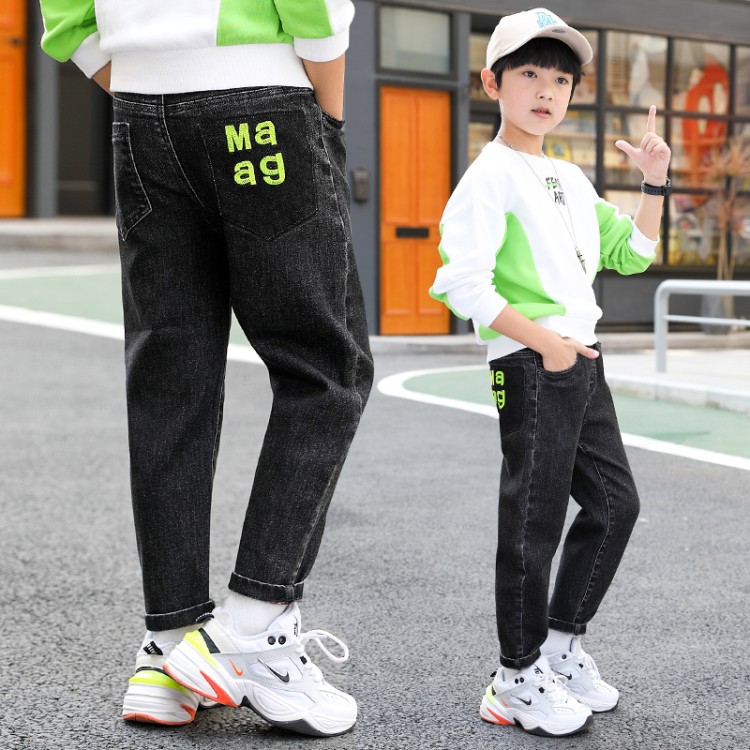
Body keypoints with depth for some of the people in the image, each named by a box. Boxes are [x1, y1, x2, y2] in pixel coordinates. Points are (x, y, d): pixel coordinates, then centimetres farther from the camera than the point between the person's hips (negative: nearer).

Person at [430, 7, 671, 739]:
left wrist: (654, 182, 12)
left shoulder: (573, 180, 19)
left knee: (614, 500, 11)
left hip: (582, 361, 9)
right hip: (530, 367, -9)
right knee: (534, 518, -3)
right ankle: (517, 677, 9)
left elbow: (631, 252, 24)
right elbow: (461, 281, -19)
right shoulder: (490, 176, -8)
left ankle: (561, 642, 25)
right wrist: (540, 340, -23)